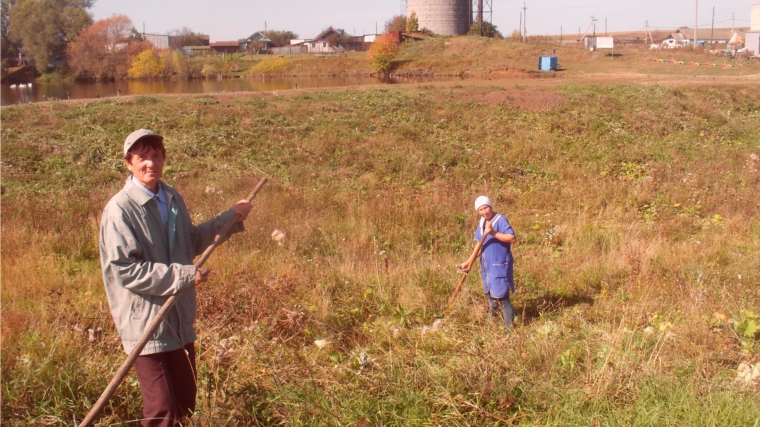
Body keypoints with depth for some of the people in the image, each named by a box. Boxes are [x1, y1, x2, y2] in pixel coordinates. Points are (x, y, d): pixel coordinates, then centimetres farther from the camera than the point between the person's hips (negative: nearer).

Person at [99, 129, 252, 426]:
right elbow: (126, 269, -21)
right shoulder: (120, 209, -16)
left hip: (180, 321, 7)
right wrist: (183, 276, -22)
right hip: (145, 324, -7)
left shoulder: (173, 199, 8)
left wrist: (230, 218, 16)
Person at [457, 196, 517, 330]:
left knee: (501, 298, -10)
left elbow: (512, 238, -25)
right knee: (490, 296, 19)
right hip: (487, 266, 9)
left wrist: (494, 233, -30)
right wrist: (469, 262, 7)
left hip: (500, 266, -9)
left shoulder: (501, 220, -14)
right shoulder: (482, 223, 9)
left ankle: (510, 329, -3)